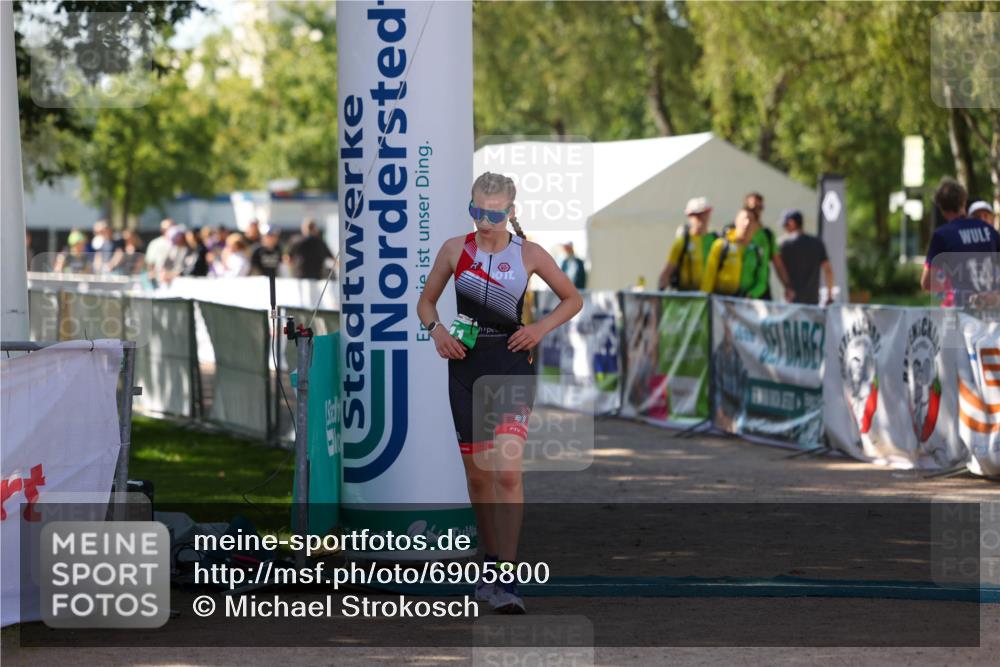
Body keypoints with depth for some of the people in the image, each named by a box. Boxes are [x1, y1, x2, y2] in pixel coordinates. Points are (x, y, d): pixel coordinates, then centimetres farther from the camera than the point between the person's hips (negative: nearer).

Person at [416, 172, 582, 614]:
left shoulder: (529, 254, -2)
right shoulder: (455, 250, 3)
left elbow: (573, 299, 10)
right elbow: (426, 301, 14)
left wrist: (541, 328, -7)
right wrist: (436, 329, -7)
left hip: (511, 365, -3)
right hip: (466, 364, 3)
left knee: (507, 473, -17)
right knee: (477, 474, 9)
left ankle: (506, 580, -17)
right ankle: (491, 563, 28)